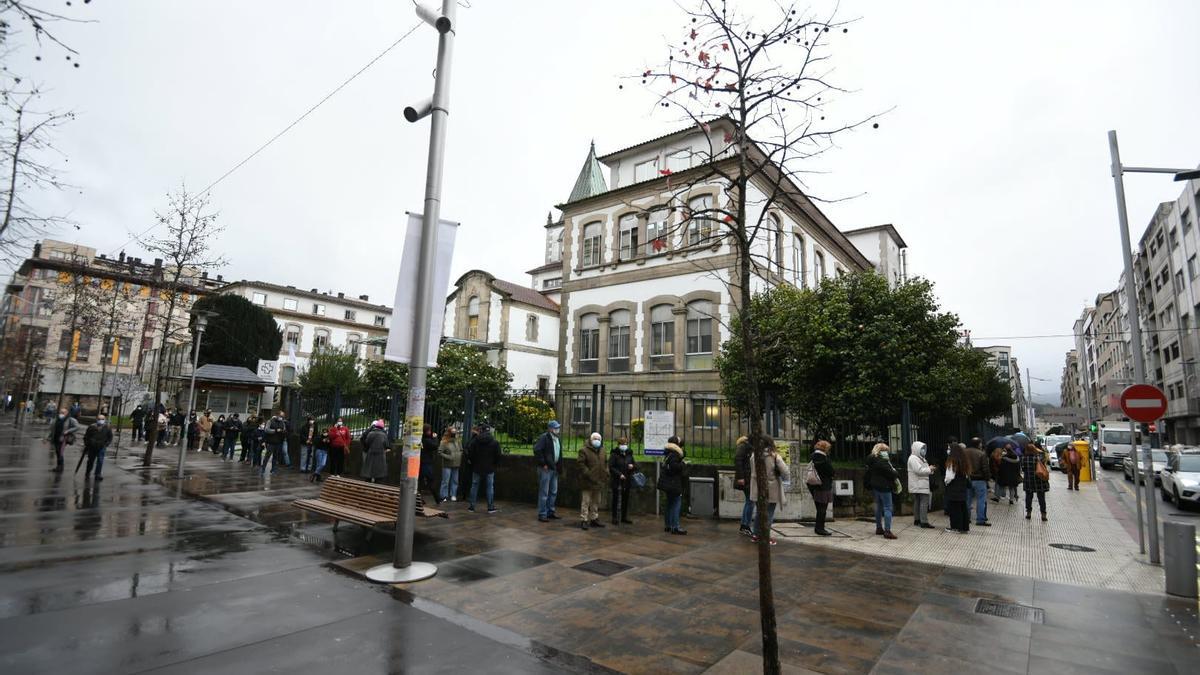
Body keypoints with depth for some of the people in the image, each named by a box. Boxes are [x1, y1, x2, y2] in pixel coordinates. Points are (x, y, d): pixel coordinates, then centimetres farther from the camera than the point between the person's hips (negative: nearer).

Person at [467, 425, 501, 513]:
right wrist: (494, 464, 11)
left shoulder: (475, 441, -4)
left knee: (474, 486, 11)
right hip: (489, 469, -1)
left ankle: (471, 506, 14)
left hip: (477, 468, 1)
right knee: (490, 487, 4)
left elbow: (469, 453, -4)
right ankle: (491, 507, 6)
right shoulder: (494, 442, -5)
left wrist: (473, 462, 12)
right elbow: (498, 456, -5)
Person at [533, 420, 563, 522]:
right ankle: (542, 515, 5)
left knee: (553, 492, 15)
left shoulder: (557, 439, 14)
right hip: (546, 469, -9)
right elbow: (537, 450, -21)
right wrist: (543, 464, -19)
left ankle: (550, 512, 27)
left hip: (554, 469, 9)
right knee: (544, 493, -3)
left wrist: (559, 467, 13)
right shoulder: (544, 438, -13)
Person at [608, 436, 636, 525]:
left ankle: (624, 517, 24)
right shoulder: (614, 455, -7)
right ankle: (615, 518, 5)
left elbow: (635, 465, 19)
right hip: (617, 481, -6)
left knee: (626, 499, 12)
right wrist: (619, 474, -19)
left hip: (627, 481, 6)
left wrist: (633, 466, -4)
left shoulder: (629, 454, 11)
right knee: (617, 499, -3)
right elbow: (611, 467, -11)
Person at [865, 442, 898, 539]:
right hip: (884, 487, -9)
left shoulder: (871, 460, 9)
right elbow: (890, 472, -19)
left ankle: (879, 528, 27)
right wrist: (894, 471, 1)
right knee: (888, 508, -6)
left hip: (875, 486, 9)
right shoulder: (882, 461, -20)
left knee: (878, 507, 18)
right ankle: (887, 531, -9)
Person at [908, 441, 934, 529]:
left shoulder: (920, 458, 21)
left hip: (921, 485, 11)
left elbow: (923, 470, 25)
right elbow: (919, 470, -22)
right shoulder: (913, 458, -14)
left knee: (917, 502, 13)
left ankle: (917, 520, 18)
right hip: (919, 485, -11)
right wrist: (929, 469, -12)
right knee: (924, 502, -12)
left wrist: (930, 470, 6)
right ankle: (924, 522, -13)